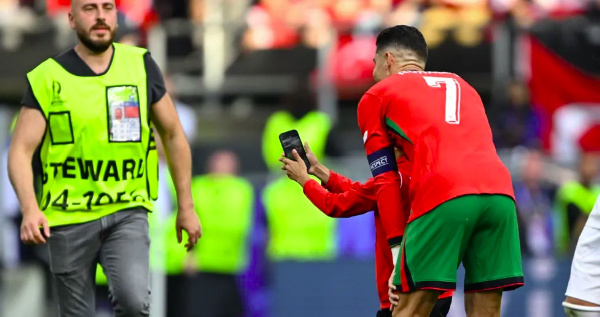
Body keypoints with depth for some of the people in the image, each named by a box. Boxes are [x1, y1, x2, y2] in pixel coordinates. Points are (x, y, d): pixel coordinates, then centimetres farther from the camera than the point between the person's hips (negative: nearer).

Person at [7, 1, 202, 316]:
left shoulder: (141, 65, 2)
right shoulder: (47, 79, -4)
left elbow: (173, 135, 12)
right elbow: (21, 151, -9)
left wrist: (186, 206, 11)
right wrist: (30, 209, -26)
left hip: (127, 212, 1)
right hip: (68, 218, -1)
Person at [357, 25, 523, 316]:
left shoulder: (376, 95, 20)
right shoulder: (461, 85, 35)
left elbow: (385, 179, 14)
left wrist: (399, 246, 14)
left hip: (444, 195, -5)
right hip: (500, 193, 5)